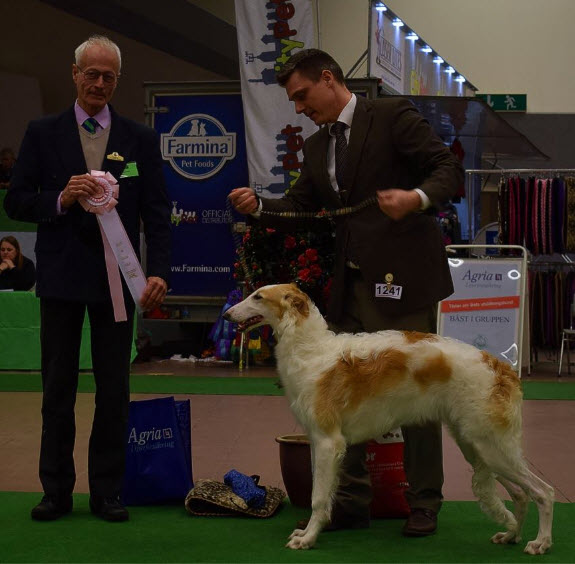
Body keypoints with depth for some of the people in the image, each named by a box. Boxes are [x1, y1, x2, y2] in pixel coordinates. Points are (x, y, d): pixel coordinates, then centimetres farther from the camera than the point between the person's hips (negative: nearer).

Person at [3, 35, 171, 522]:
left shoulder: (140, 139, 6)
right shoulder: (43, 134, 4)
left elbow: (157, 212, 2)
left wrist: (159, 271, -9)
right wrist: (61, 200, -17)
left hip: (116, 278, 1)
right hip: (61, 276, 0)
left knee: (114, 391, 4)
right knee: (58, 389, 5)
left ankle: (107, 491, 14)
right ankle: (57, 491, 15)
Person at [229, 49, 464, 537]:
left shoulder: (393, 116, -4)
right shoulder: (317, 147, 17)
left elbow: (449, 168, -10)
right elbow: (300, 205, 12)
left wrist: (417, 198, -29)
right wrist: (258, 205, -7)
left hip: (403, 277, -7)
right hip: (352, 286, 7)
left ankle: (424, 503, 13)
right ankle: (352, 501, 17)